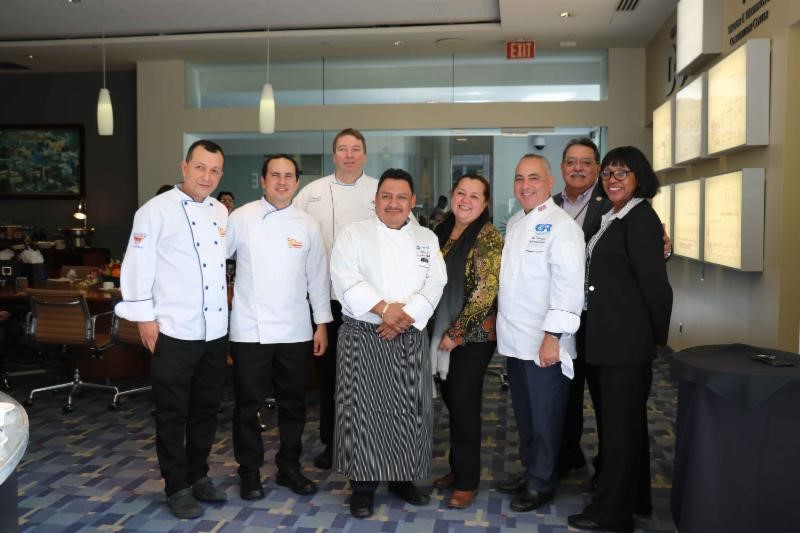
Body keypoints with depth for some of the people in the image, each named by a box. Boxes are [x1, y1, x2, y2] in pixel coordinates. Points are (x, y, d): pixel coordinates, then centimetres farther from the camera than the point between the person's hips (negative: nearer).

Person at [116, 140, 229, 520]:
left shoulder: (221, 212, 10)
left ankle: (199, 476, 31)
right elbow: (137, 264, -10)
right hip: (174, 330, -6)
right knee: (172, 413, 5)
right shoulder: (157, 209, -8)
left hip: (216, 329, 6)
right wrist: (144, 318, -12)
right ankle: (177, 487, 20)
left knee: (206, 409, 16)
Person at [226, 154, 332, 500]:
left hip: (295, 331, 2)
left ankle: (289, 467, 29)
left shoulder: (307, 225, 4)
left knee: (293, 404, 12)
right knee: (248, 405, 7)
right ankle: (249, 472, 24)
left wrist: (322, 323, 5)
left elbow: (318, 277, 6)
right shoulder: (241, 218, -2)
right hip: (250, 329, -2)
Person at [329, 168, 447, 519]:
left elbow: (435, 285, -1)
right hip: (363, 337, -3)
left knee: (409, 411, 8)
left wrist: (405, 316, -15)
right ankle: (362, 484, 12)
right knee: (363, 410, -2)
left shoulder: (427, 239, 11)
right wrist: (384, 309, -19)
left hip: (410, 339, 3)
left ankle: (402, 478, 25)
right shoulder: (353, 233, 2)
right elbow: (345, 280, -11)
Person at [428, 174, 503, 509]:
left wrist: (456, 333, -17)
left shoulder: (488, 238, -12)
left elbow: (485, 292, -18)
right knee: (451, 402, 14)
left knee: (464, 405, 0)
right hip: (443, 332, 6)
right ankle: (457, 468, 30)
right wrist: (441, 330, 9)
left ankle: (468, 481, 15)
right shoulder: (442, 231, 8)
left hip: (473, 335, -6)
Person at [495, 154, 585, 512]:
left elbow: (568, 283, -20)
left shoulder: (561, 225, -13)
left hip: (544, 343, -8)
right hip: (515, 340, 8)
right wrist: (501, 326, 16)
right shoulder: (516, 226, 14)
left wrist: (553, 336, -23)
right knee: (524, 413, 19)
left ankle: (541, 484, 20)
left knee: (545, 417, 5)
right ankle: (529, 470, 34)